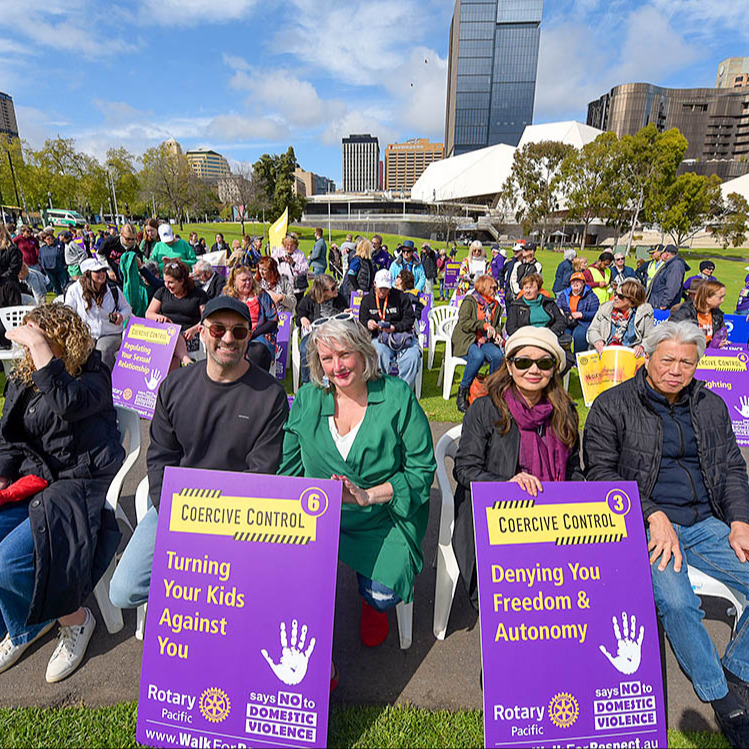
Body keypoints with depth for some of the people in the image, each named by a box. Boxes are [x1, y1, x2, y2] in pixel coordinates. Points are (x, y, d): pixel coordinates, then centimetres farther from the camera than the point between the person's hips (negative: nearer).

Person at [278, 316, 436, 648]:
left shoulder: (397, 397, -8)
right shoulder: (306, 400, 1)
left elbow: (421, 469, -8)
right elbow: (288, 468, 5)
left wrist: (368, 496, -19)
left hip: (384, 519, -2)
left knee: (385, 592, -20)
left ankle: (373, 605, 23)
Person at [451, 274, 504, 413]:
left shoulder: (496, 306, 19)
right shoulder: (469, 301, -1)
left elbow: (497, 326, 25)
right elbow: (464, 322, -14)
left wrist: (497, 334, 2)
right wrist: (484, 325, -21)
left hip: (485, 341, 5)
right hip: (466, 341, -5)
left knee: (498, 355, -28)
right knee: (478, 356, -37)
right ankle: (462, 391, -21)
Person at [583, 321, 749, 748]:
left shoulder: (712, 406, 14)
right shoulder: (613, 406, -4)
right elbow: (601, 472, -8)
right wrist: (654, 516, -16)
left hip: (707, 524, 6)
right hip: (645, 524, -5)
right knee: (677, 602, -27)